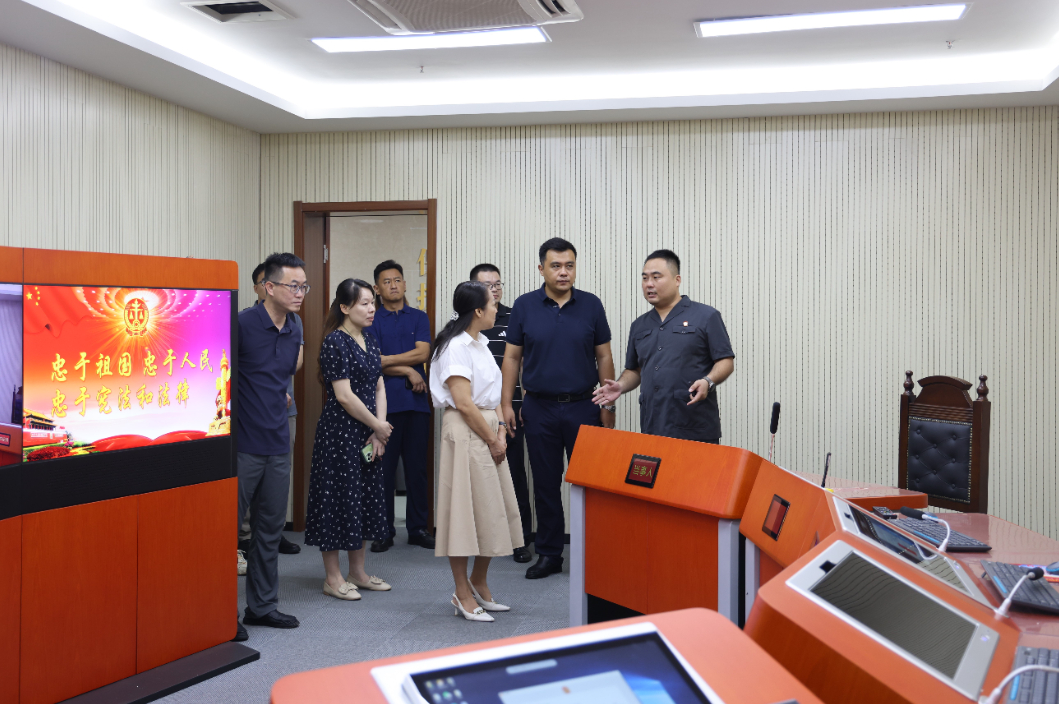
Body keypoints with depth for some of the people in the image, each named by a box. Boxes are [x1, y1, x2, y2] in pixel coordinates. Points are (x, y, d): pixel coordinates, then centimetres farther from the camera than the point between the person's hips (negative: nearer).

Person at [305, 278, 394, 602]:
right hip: (339, 433, -8)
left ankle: (357, 571, 25)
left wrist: (379, 431, -2)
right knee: (339, 497, 0)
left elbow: (379, 387, 9)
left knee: (365, 497, 13)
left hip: (368, 434, 8)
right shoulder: (335, 342, -14)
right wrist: (378, 426, -10)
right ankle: (333, 577, 11)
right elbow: (344, 396, -18)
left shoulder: (369, 342, 11)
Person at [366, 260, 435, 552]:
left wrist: (387, 359, -7)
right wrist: (408, 371, -8)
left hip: (416, 402, 2)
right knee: (384, 468, 1)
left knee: (417, 468, 6)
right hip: (385, 404, -2)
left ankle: (418, 528, 16)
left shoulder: (419, 318, 12)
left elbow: (422, 353, -3)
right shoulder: (371, 321, 6)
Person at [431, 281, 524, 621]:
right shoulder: (456, 346, -14)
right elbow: (463, 402, -18)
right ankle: (463, 594, 9)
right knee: (466, 510, -2)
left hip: (487, 430, 9)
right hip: (465, 433, -9)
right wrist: (492, 440, -12)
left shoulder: (480, 343, 15)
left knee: (494, 511, 12)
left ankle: (478, 583, 27)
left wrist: (500, 430, 2)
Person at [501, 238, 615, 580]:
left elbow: (604, 357, 5)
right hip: (540, 408, 1)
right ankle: (549, 554, 19)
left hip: (583, 407, 0)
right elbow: (512, 357, 5)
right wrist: (507, 404, -1)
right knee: (546, 483, 8)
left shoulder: (591, 305, 1)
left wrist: (608, 404, 0)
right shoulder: (524, 306, 2)